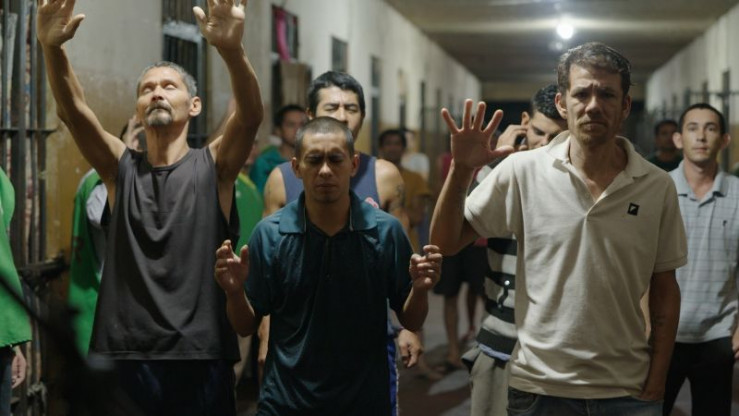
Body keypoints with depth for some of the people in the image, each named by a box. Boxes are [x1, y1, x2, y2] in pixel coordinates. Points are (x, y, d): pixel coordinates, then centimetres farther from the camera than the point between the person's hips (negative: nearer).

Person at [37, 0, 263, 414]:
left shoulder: (212, 166, 2)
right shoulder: (122, 168, 9)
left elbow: (251, 114, -17)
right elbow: (73, 110, -6)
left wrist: (232, 49, -36)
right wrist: (52, 48, -25)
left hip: (199, 356, -2)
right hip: (124, 354, 2)